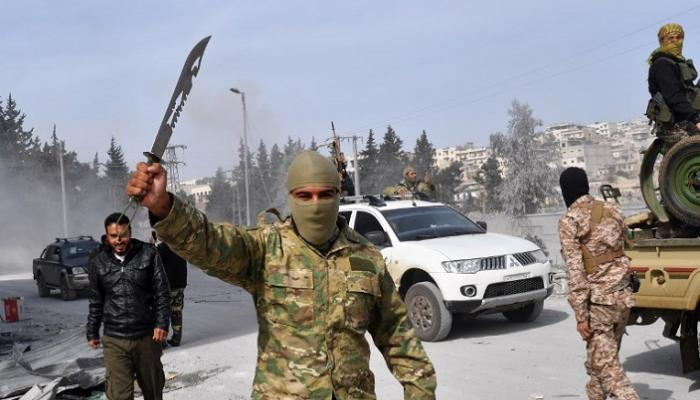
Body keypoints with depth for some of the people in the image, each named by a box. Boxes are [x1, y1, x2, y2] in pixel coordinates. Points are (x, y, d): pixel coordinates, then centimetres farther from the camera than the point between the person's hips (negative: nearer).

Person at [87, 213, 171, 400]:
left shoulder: (148, 254, -3)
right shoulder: (98, 263, 5)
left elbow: (162, 293, -2)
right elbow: (96, 302, 14)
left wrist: (162, 323, -10)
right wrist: (92, 333, 16)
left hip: (147, 336, -1)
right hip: (114, 340, 1)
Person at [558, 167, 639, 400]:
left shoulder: (569, 221, -9)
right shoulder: (612, 211, 9)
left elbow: (575, 271, -14)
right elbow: (621, 250, 14)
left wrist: (580, 316, -12)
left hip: (598, 302, -7)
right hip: (623, 297, 7)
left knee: (608, 368, -3)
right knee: (597, 362, 20)